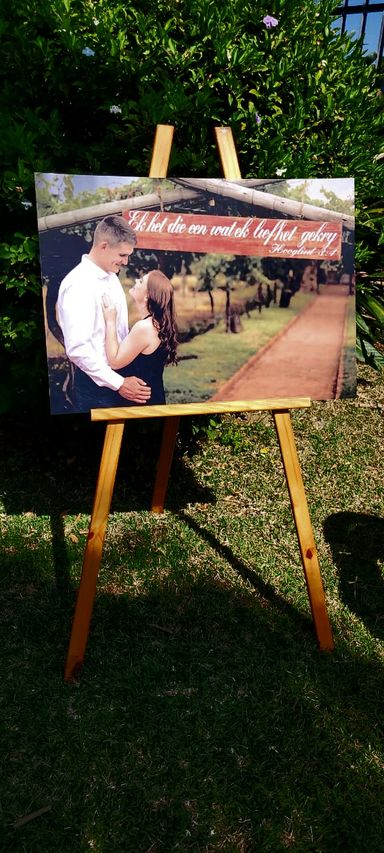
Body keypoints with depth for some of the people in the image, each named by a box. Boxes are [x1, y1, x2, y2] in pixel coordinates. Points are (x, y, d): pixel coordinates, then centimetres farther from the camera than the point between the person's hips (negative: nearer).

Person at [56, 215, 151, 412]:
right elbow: (77, 348, -24)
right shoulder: (79, 285, -19)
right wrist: (118, 383, -22)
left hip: (119, 377, 8)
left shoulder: (111, 276, 8)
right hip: (97, 383, -8)